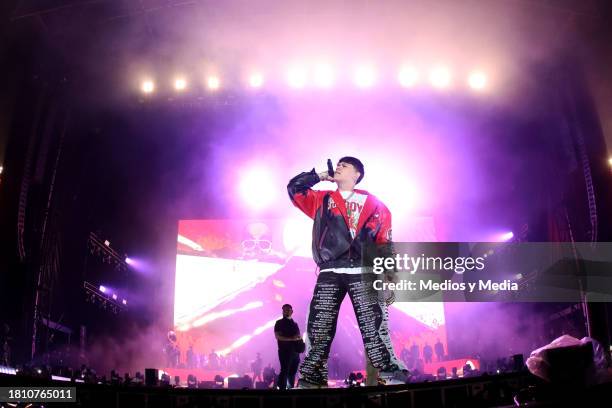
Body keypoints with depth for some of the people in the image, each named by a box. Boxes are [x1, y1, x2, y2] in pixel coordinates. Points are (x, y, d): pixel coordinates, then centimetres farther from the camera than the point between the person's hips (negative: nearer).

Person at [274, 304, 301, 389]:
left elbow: (298, 336, 20)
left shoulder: (294, 324, 18)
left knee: (293, 372, 9)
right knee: (284, 371, -10)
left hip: (295, 351, 6)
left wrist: (299, 337, -4)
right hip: (284, 351, -6)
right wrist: (291, 339, -20)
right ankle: (282, 388, -9)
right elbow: (278, 337, -11)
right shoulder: (279, 323, 0)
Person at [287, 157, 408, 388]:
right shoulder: (321, 200, 23)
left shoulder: (372, 203, 15)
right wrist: (319, 176, 18)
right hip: (329, 273, 2)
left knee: (374, 329, -9)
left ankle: (393, 378, -7)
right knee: (318, 330, -3)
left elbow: (384, 242, 10)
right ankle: (310, 381, 3)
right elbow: (294, 188, 18)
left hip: (363, 273, -2)